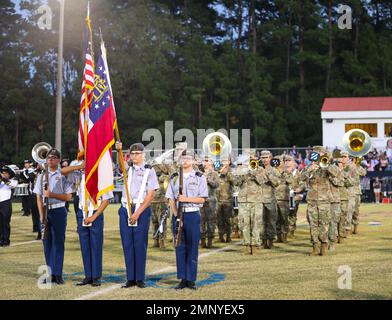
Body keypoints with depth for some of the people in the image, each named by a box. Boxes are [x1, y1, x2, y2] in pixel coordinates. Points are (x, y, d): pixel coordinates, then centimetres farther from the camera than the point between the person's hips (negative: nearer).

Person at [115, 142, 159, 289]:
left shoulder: (149, 171, 1)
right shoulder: (127, 169, 12)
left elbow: (150, 195, -5)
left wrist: (138, 213, -12)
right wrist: (119, 151, -31)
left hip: (142, 210, -3)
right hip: (126, 209, 3)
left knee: (140, 244, -1)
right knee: (127, 244, 4)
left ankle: (140, 278, 6)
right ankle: (130, 278, 9)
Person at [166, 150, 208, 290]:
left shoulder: (199, 177, 2)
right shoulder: (174, 177, 12)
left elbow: (202, 199, -4)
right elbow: (171, 198, 8)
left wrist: (186, 199, -17)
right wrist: (175, 214, -5)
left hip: (193, 215, -3)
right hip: (178, 215, 3)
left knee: (192, 248, 0)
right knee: (180, 248, 4)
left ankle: (191, 279, 7)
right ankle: (183, 279, 10)